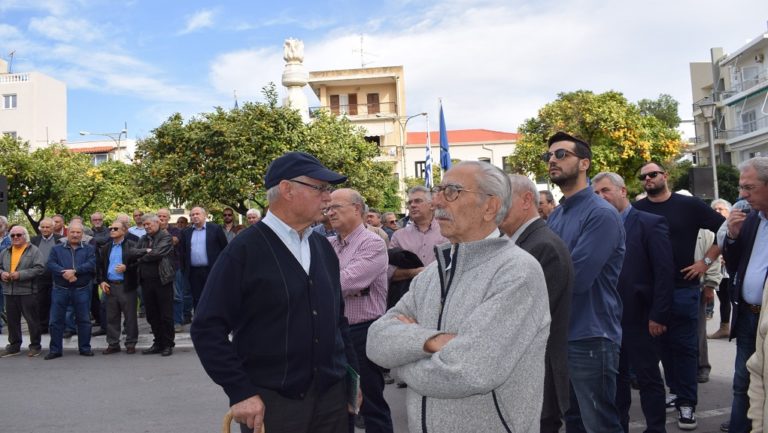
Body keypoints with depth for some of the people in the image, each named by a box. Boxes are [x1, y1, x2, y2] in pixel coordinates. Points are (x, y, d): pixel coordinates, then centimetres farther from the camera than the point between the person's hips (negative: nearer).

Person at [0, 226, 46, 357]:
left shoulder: (34, 251, -4)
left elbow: (39, 268, -14)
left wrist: (20, 274, -20)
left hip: (27, 291, -5)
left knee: (32, 319, 1)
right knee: (12, 320, 12)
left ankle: (35, 346, 11)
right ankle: (14, 345, 24)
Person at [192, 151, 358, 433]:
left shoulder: (323, 248, 8)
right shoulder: (244, 250, -11)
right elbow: (208, 329, -13)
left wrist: (352, 374, 10)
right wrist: (240, 393, -15)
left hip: (332, 396, 5)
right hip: (270, 402, -5)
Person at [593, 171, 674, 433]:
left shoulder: (651, 223, -7)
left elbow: (665, 273, -11)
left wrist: (658, 316, -14)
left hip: (638, 318, -5)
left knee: (649, 379, 6)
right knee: (616, 377, 15)